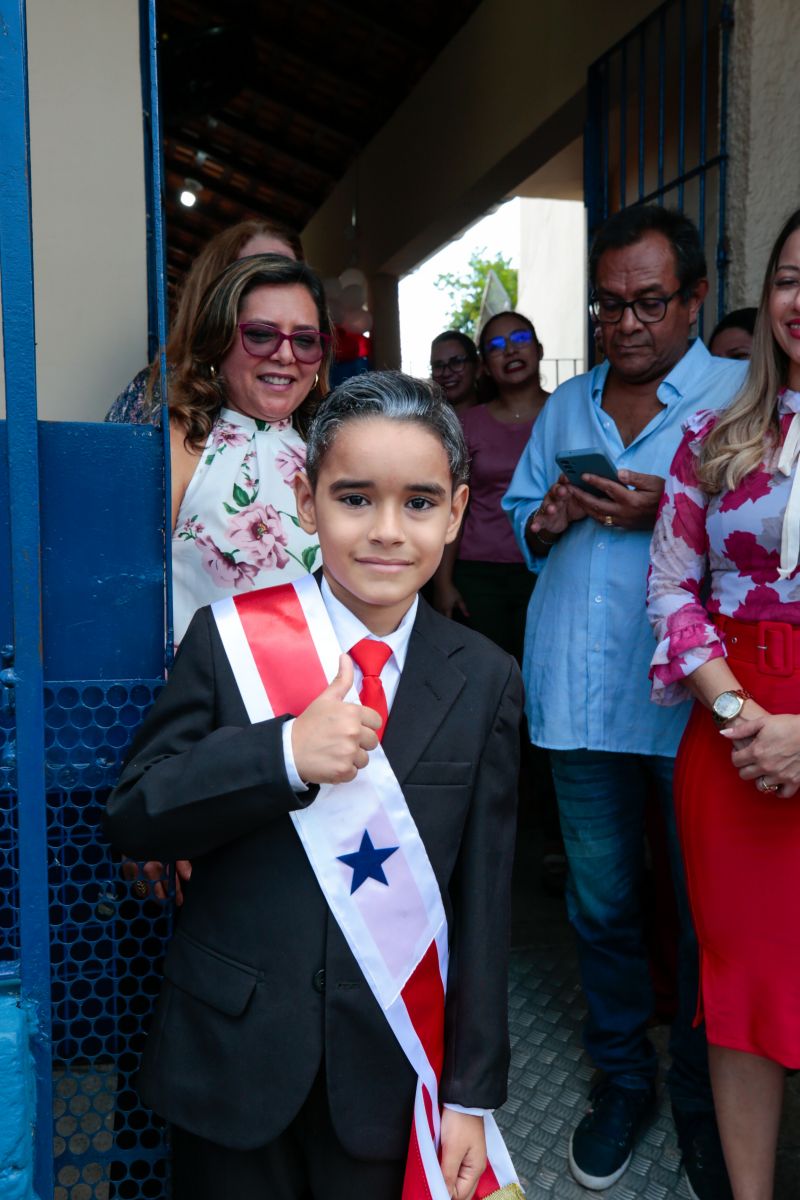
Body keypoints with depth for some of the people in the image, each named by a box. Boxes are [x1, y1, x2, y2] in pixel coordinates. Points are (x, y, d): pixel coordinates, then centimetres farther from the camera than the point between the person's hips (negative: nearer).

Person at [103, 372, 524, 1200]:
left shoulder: (485, 682, -7)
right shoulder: (228, 641, -10)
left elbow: (482, 899, -3)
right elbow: (132, 818, -10)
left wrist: (471, 1094, 1)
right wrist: (283, 753, -26)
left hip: (388, 1072, 1)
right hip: (233, 1059, 0)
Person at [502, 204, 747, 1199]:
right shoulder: (564, 408, 16)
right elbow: (517, 514, 19)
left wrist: (670, 510, -18)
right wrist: (546, 520, -3)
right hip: (582, 696, 4)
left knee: (706, 909, 9)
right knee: (600, 900, 15)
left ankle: (703, 1100, 31)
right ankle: (621, 1078, 36)